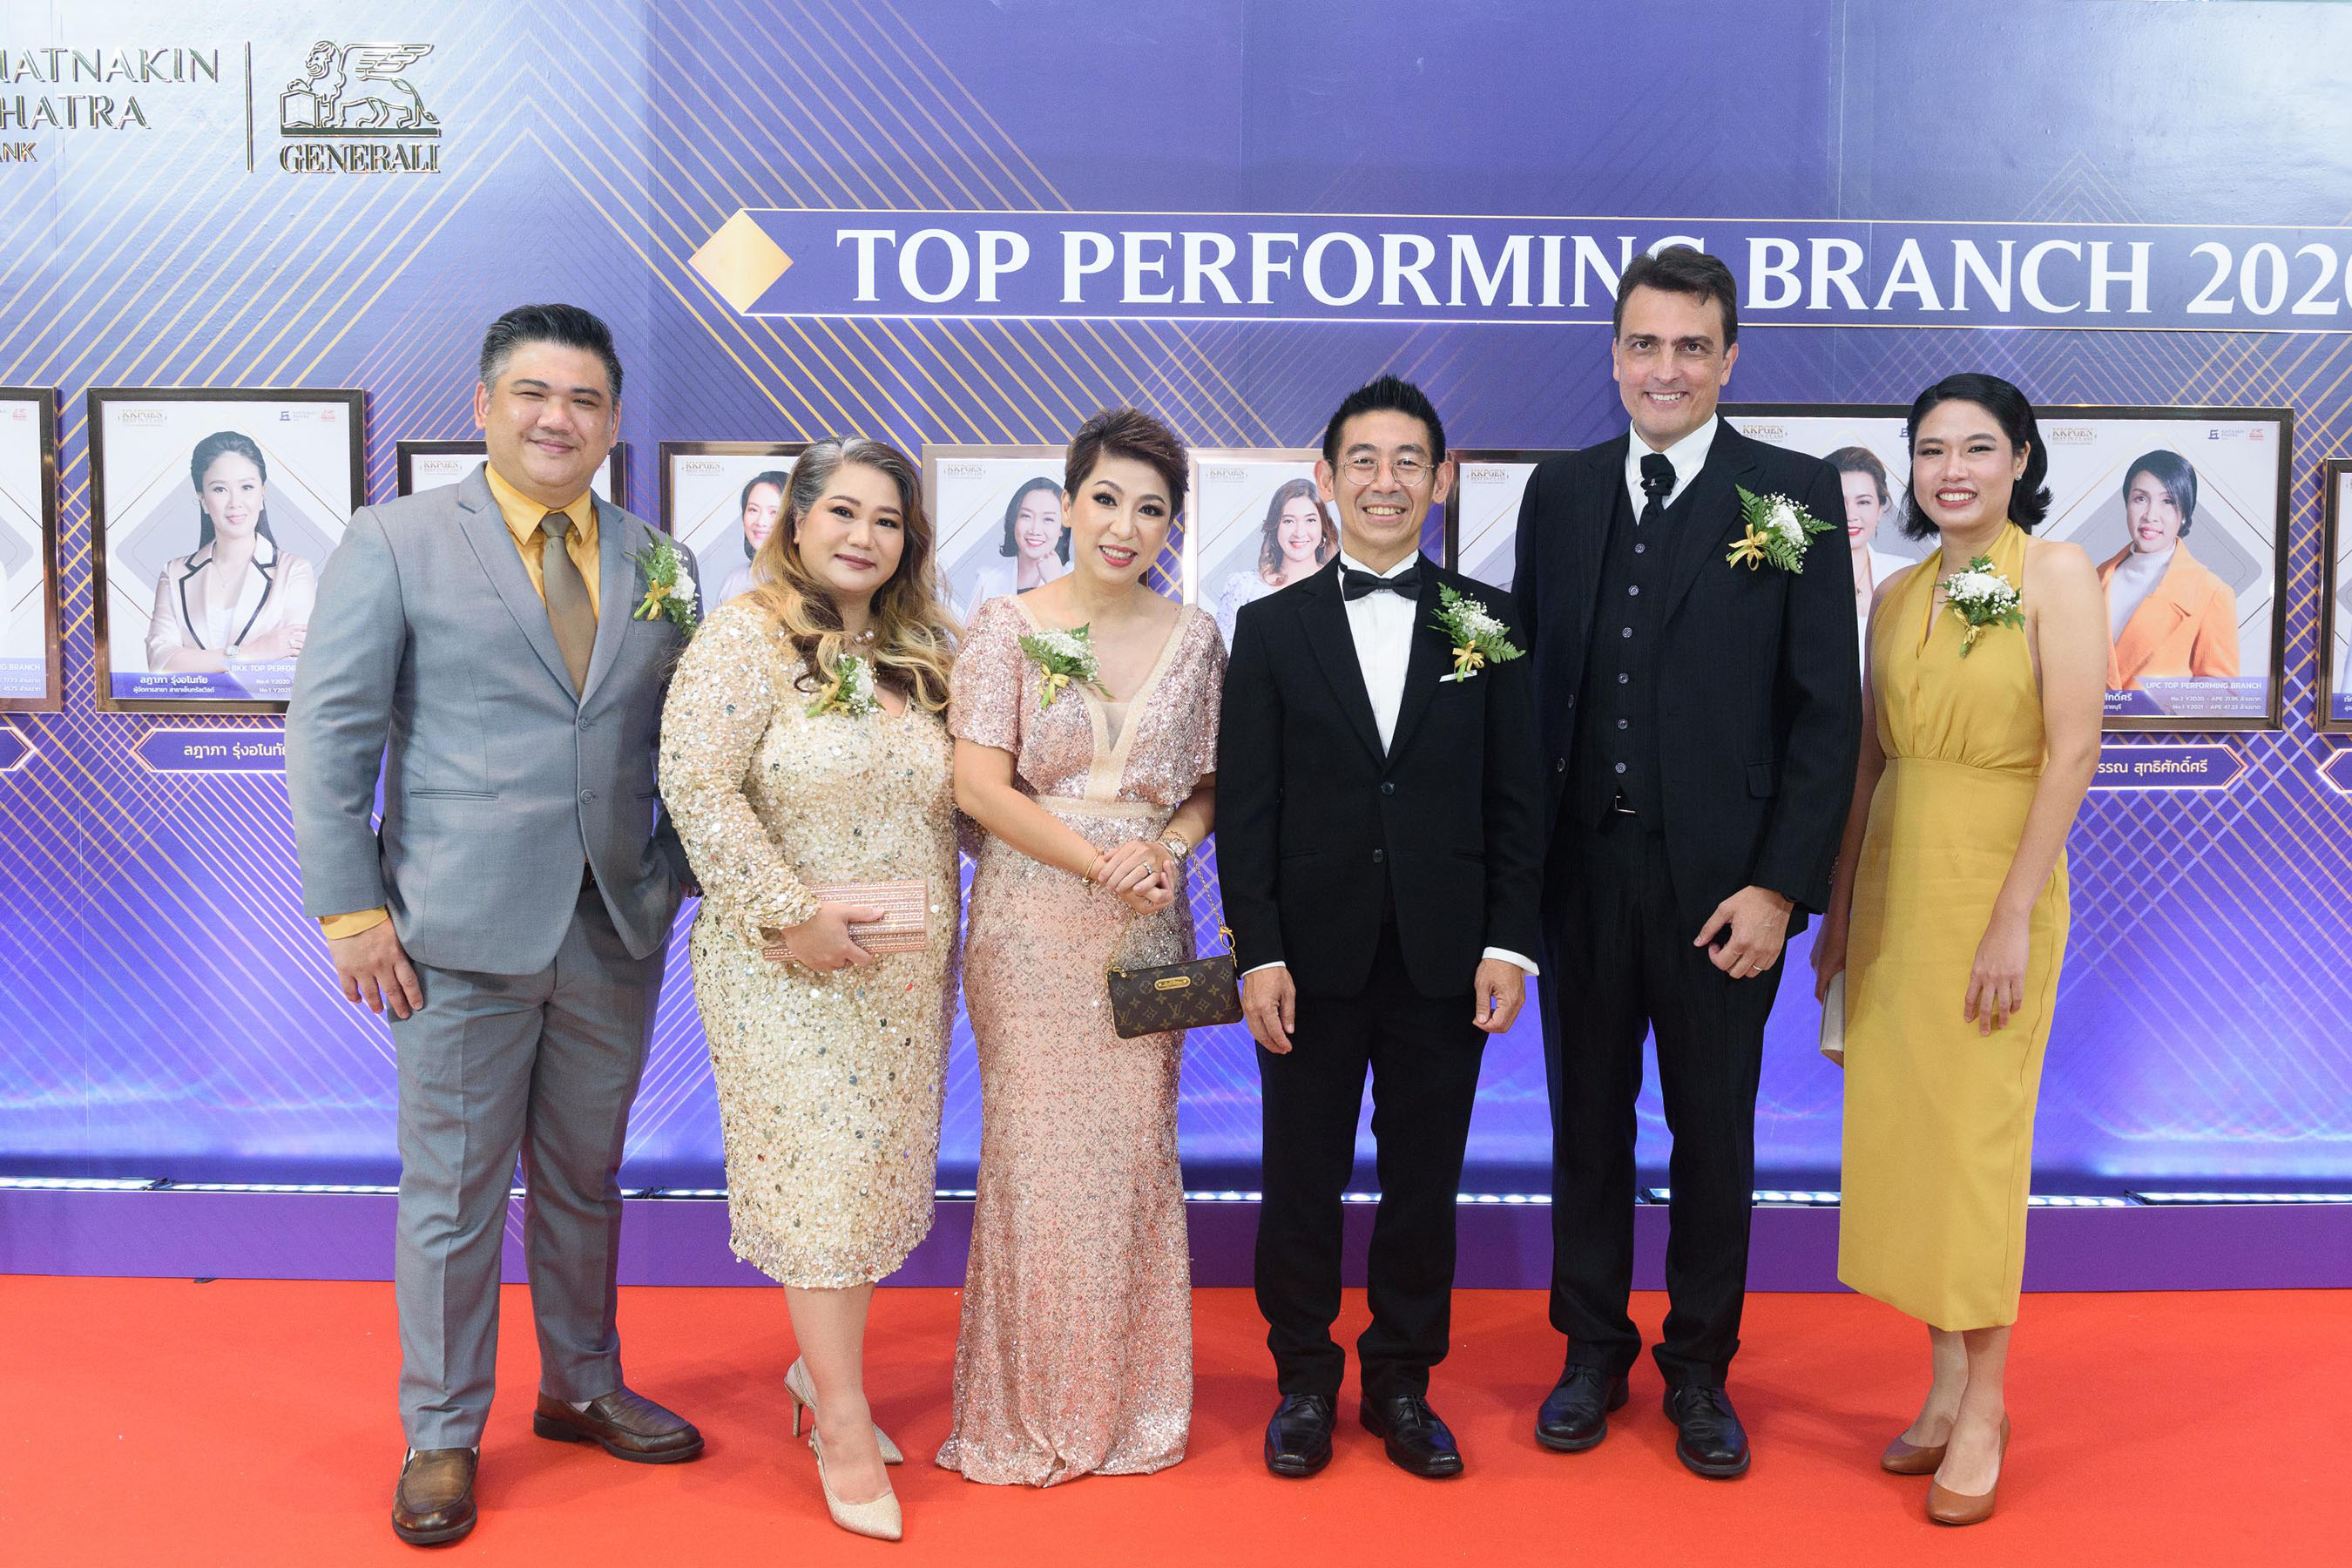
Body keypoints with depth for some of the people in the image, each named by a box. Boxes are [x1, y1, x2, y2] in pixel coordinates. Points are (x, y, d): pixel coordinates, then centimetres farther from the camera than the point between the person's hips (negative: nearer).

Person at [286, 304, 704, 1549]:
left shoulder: (659, 563, 9)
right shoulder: (395, 540, -1)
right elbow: (329, 732, -4)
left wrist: (677, 881, -1)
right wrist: (350, 907, -9)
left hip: (617, 933, 4)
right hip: (463, 933, -3)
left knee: (587, 1179, 17)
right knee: (453, 1193, 6)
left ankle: (582, 1390, 35)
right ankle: (442, 1436, 24)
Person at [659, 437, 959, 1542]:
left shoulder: (925, 653, 9)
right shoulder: (747, 638, -9)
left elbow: (953, 799, 15)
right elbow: (697, 788, -17)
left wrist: (940, 936, 7)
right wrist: (790, 914, -19)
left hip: (906, 974, 6)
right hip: (789, 966, -6)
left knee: (875, 1170, 12)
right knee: (823, 1169, -1)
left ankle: (818, 1363, 32)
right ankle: (844, 1421, 13)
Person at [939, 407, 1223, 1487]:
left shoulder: (1194, 637, 8)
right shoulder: (1006, 629, -2)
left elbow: (1210, 783, 11)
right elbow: (979, 787, -8)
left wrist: (1169, 847, -9)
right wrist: (1101, 862, -14)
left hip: (1148, 931, 3)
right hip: (1033, 924, -2)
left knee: (1134, 1150, 6)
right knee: (1036, 1153, 0)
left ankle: (1126, 1399, 23)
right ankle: (1029, 1407, 18)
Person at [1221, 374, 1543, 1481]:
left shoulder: (1489, 622, 4)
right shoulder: (1271, 629, 3)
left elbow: (1514, 799, 3)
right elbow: (1245, 807, 0)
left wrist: (1509, 943, -4)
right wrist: (1258, 954, -7)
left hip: (1443, 963, 1)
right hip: (1313, 961, 0)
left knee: (1425, 1182, 10)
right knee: (1302, 1180, 9)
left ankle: (1402, 1381, 28)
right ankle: (1304, 1382, 27)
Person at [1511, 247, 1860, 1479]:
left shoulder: (1795, 494, -3)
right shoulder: (1558, 491, 7)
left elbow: (1826, 708, -6)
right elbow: (1529, 677, 7)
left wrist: (1781, 884, -12)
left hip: (1720, 878, -2)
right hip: (1582, 865, 3)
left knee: (1714, 1133, 11)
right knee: (1587, 1121, 14)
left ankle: (1699, 1371, 30)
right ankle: (1593, 1353, 32)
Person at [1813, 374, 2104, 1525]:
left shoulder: (2055, 572, -6)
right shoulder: (1896, 597, 10)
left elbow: (2073, 749, -13)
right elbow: (1868, 759, 11)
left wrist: (2014, 915, -17)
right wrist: (1838, 909, 8)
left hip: (1991, 882, -5)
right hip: (1892, 881, 5)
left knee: (1975, 1132, 0)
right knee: (1902, 1126, 8)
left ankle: (1985, 1405, 15)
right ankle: (1944, 1385, 22)